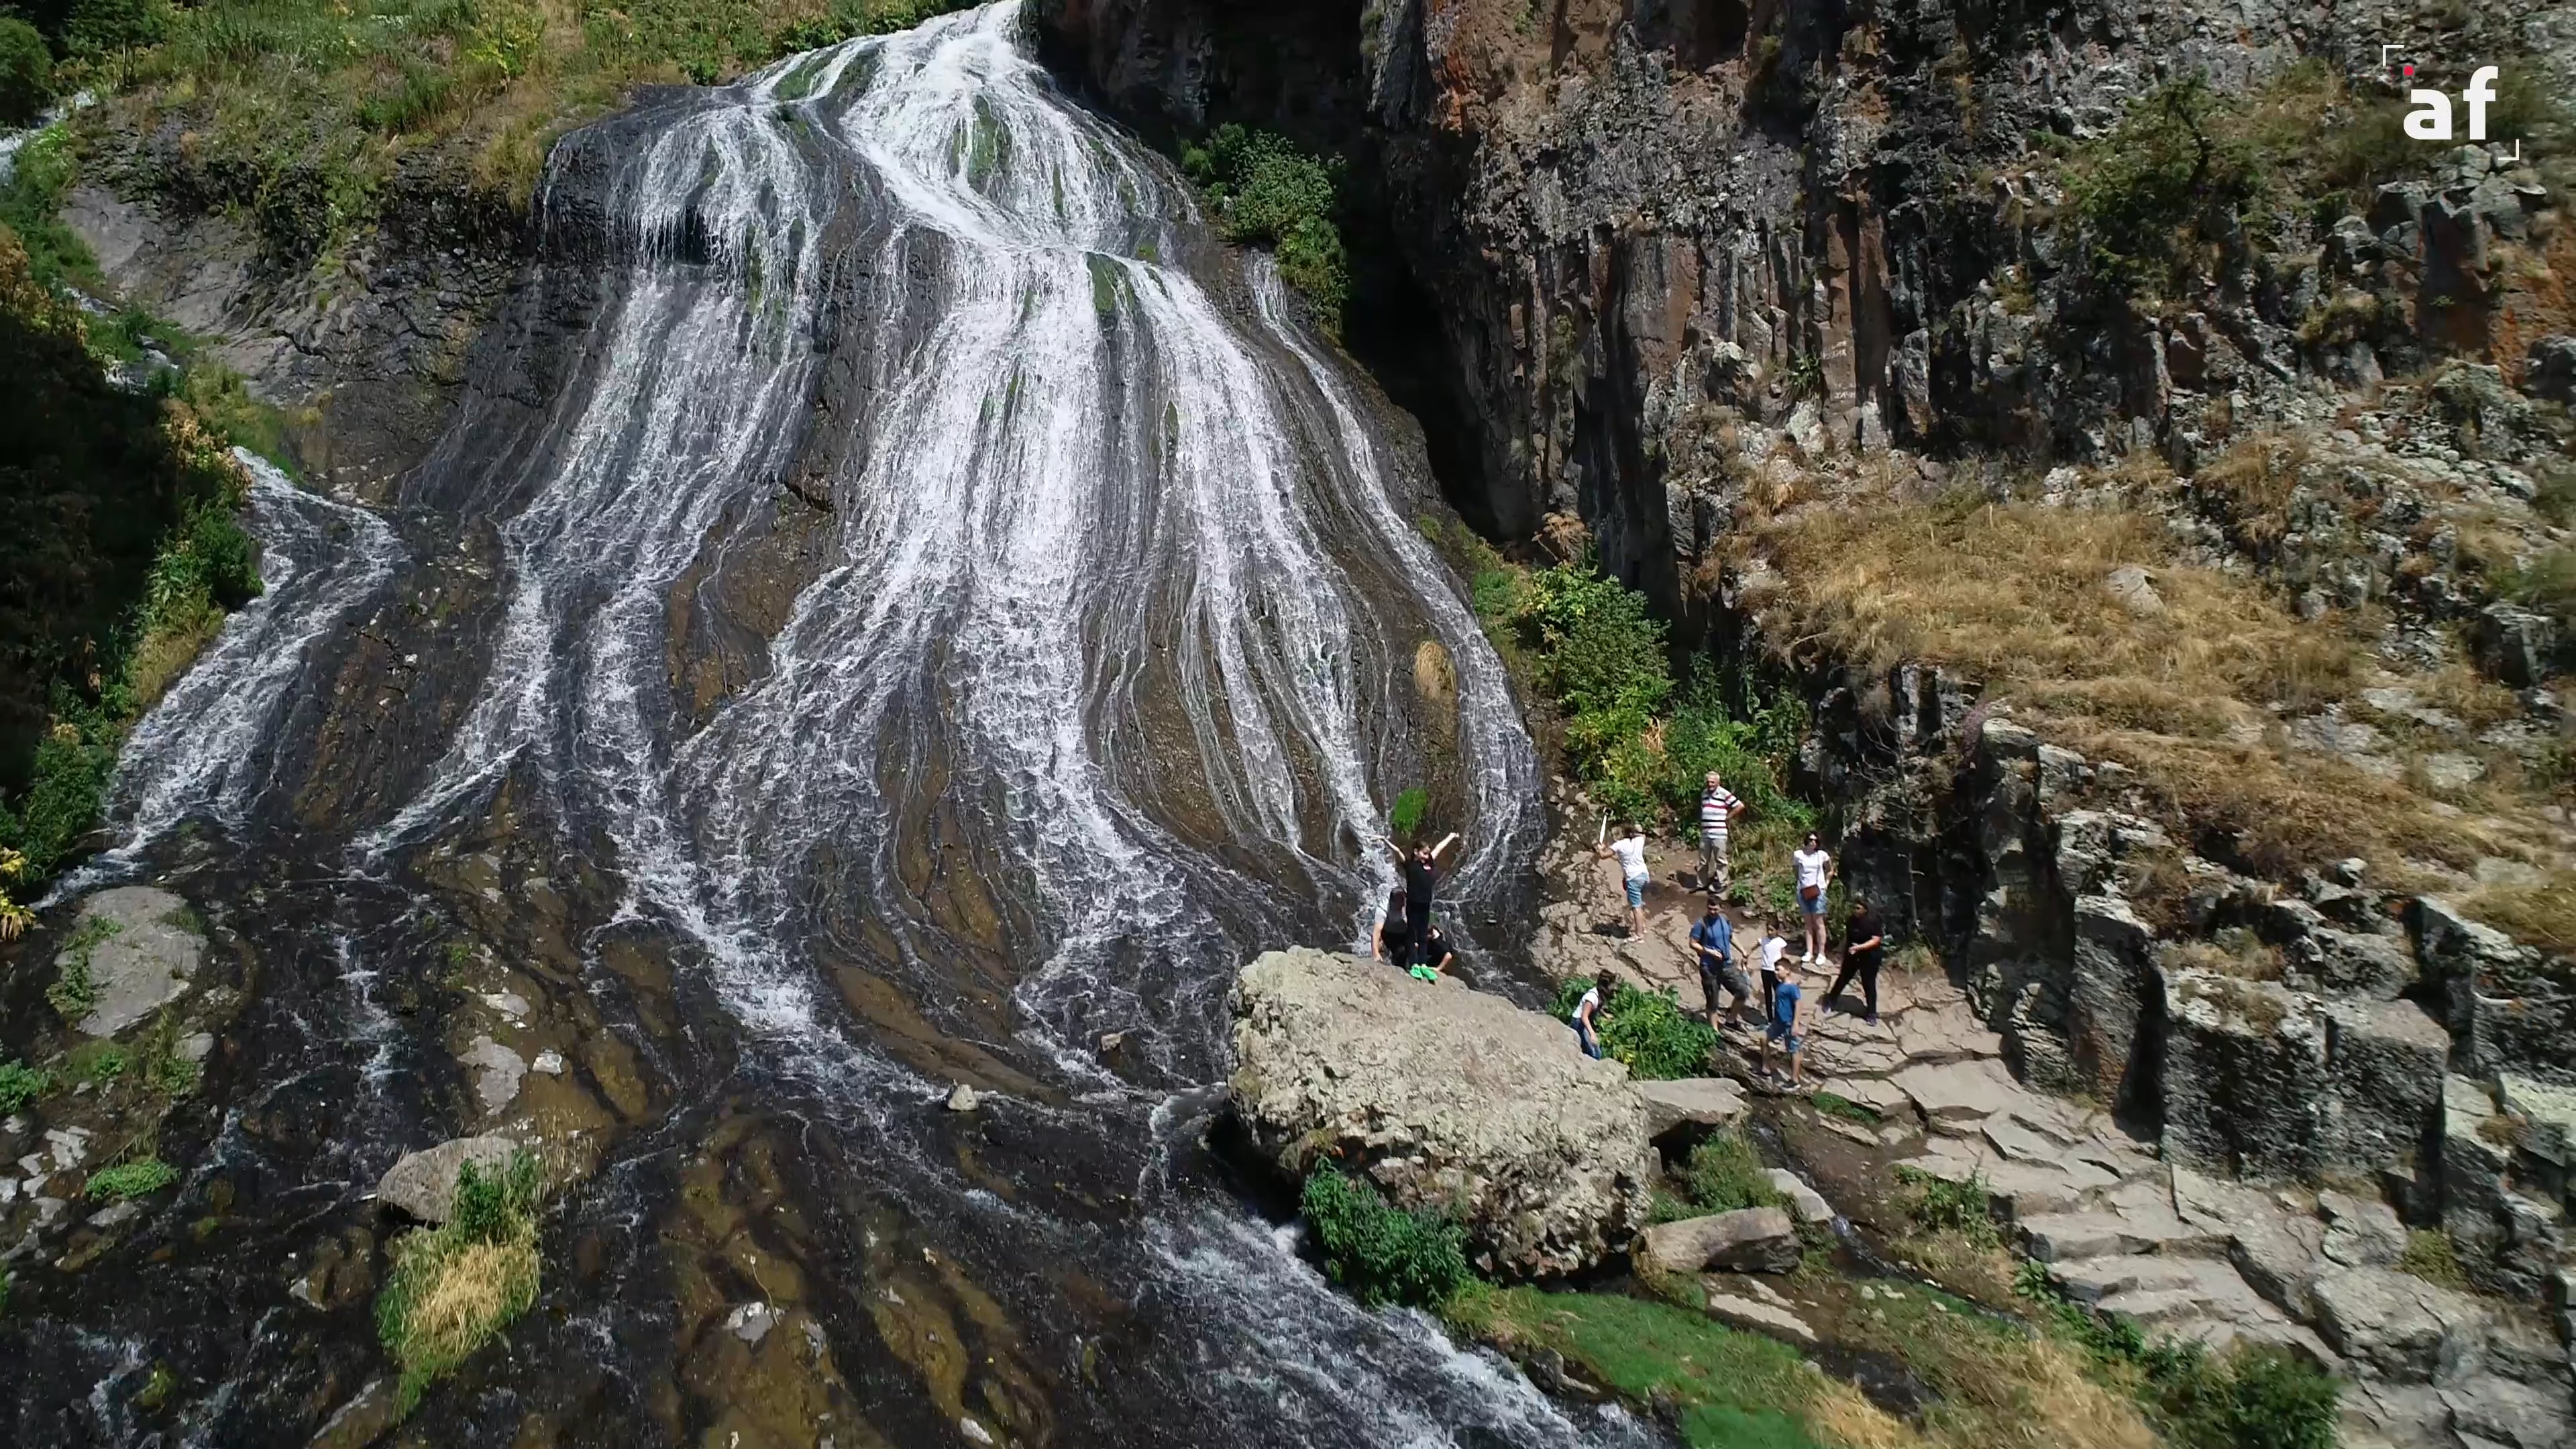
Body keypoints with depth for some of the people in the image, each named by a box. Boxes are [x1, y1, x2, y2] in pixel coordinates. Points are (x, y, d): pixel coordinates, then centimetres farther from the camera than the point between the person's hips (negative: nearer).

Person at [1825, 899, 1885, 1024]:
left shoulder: (1873, 921, -18)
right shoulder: (1852, 920, -3)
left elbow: (1876, 940, -24)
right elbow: (1847, 938, 8)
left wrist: (1860, 947, -35)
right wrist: (1843, 955, 12)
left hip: (1869, 957, -4)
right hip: (1852, 956, 4)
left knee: (1869, 985, 3)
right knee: (1843, 979, 15)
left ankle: (1872, 1014, 14)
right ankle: (1830, 1001, 32)